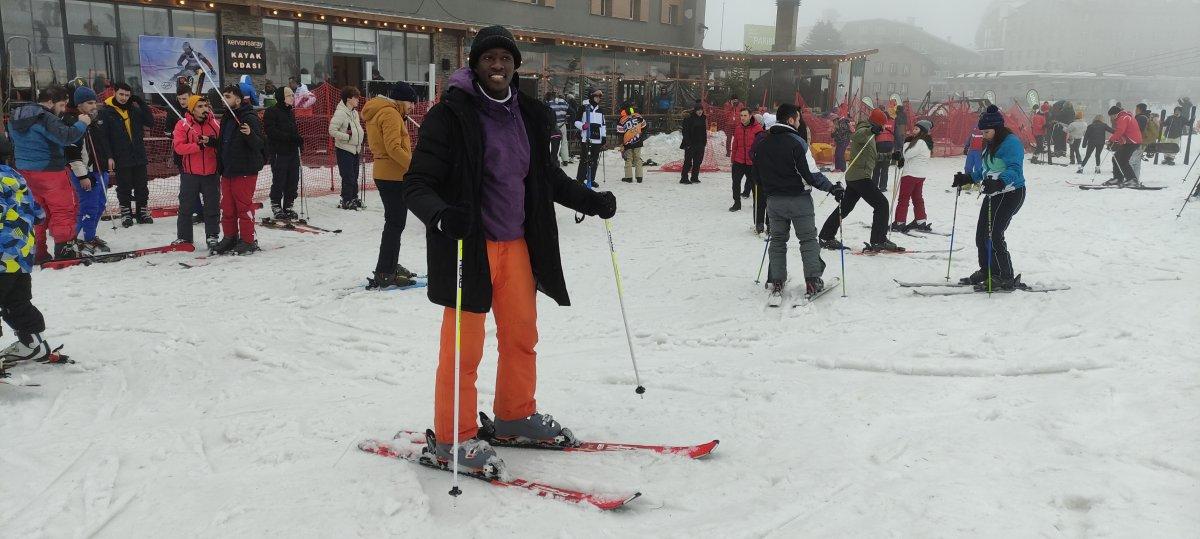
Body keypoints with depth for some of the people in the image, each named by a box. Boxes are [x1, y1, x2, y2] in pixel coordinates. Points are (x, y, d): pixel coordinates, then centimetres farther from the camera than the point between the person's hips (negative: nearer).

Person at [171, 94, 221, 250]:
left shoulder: (214, 123, 3)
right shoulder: (183, 125, -5)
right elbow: (178, 146, -13)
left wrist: (212, 141, -18)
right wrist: (199, 145, -21)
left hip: (211, 173, 2)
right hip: (190, 173, -2)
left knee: (213, 206, 6)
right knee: (186, 206, 8)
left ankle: (212, 236, 17)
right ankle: (183, 237, 20)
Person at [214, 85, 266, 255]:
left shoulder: (250, 118, -11)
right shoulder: (226, 119, 16)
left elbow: (260, 144, -20)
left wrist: (250, 135, -37)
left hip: (245, 171, -8)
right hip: (227, 171, 8)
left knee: (244, 206, -3)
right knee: (227, 207, 12)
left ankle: (248, 241, 5)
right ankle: (230, 238, 22)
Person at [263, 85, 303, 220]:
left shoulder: (291, 112, 18)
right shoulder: (271, 112, -6)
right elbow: (270, 131, -16)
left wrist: (298, 138, 4)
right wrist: (289, 137, -22)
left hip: (293, 151, 7)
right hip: (279, 152, -7)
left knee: (293, 181, 8)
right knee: (279, 181, -3)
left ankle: (288, 207, 19)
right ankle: (276, 208, 7)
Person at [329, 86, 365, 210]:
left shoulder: (354, 112, 11)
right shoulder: (340, 113, -15)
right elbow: (332, 131, -19)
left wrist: (360, 148, 15)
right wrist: (347, 137, -19)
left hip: (355, 149, 8)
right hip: (344, 149, -8)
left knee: (354, 176, 14)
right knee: (348, 176, -5)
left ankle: (354, 198, 24)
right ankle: (346, 201, 3)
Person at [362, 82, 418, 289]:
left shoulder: (378, 112, 19)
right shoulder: (390, 113, -13)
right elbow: (394, 148, -23)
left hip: (385, 174, 11)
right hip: (394, 176, -11)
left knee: (394, 222, 19)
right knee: (396, 224, -8)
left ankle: (390, 266, 30)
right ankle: (384, 274, -7)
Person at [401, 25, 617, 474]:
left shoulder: (527, 115, 9)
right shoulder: (451, 115, -10)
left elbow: (547, 176, 22)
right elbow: (417, 184, -14)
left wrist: (591, 201, 14)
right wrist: (441, 215, -34)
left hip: (517, 243, 7)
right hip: (468, 246, -6)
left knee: (522, 335, 15)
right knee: (465, 346, 0)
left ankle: (515, 417, 33)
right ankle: (453, 437, 14)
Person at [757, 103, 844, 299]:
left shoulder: (762, 144, 4)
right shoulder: (796, 142, -14)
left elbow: (758, 173, 12)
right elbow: (810, 173, -18)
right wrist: (832, 188, -11)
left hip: (774, 200, 5)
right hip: (798, 199, -5)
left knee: (777, 240, 14)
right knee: (808, 239, 6)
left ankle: (776, 282, 11)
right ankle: (812, 282, 4)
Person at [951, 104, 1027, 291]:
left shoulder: (1011, 142, -15)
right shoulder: (992, 143, 15)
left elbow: (1014, 170, -27)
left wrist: (999, 182, -43)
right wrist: (967, 178, 18)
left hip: (1010, 193, -10)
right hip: (993, 193, 10)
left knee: (993, 235, -14)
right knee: (981, 234, 10)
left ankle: (1006, 278, -7)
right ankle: (986, 272, 23)